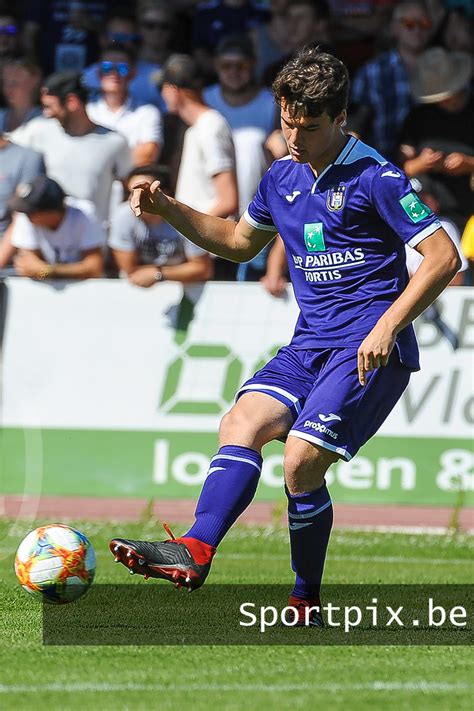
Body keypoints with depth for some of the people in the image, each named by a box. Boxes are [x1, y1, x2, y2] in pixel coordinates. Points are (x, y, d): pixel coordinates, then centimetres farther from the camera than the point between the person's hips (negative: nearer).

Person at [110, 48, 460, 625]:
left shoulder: (374, 177, -9)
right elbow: (239, 241, 31)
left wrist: (388, 325, -19)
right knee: (241, 423, -19)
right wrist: (168, 209, 18)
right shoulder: (282, 178, 13)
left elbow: (444, 257, -10)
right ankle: (195, 552, -35)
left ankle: (307, 603, -3)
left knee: (301, 461, -19)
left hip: (369, 349, -7)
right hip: (309, 344, 7)